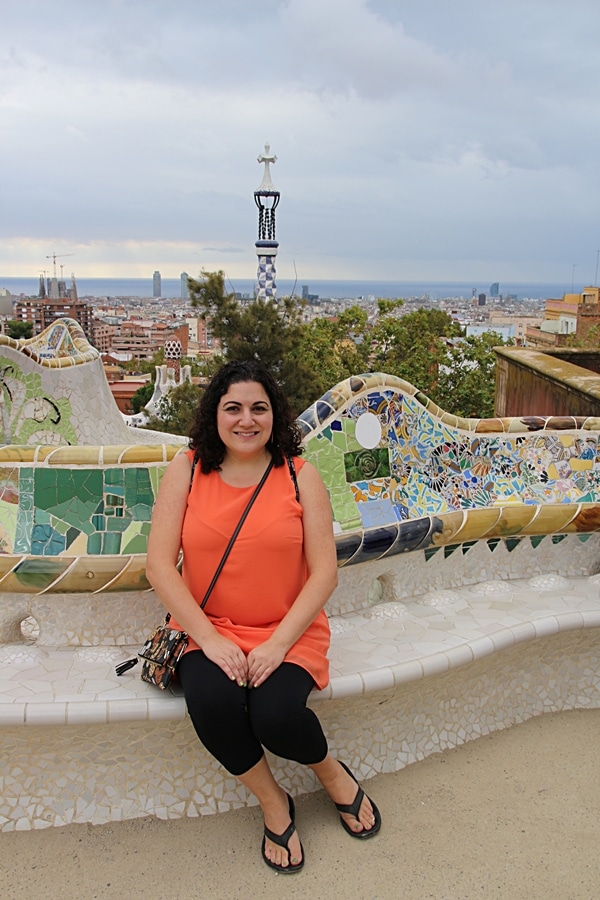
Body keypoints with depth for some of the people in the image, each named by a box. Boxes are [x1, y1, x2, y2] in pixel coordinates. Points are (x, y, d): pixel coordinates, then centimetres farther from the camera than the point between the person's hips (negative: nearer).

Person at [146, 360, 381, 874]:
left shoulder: (300, 475, -3)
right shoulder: (187, 470, -1)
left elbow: (325, 571, -6)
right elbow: (159, 563, -7)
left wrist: (278, 644, -17)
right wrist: (209, 638, -16)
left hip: (288, 631, -1)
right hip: (209, 629, 1)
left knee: (276, 715, -26)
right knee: (212, 702, -28)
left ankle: (333, 774, 12)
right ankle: (273, 803, 2)